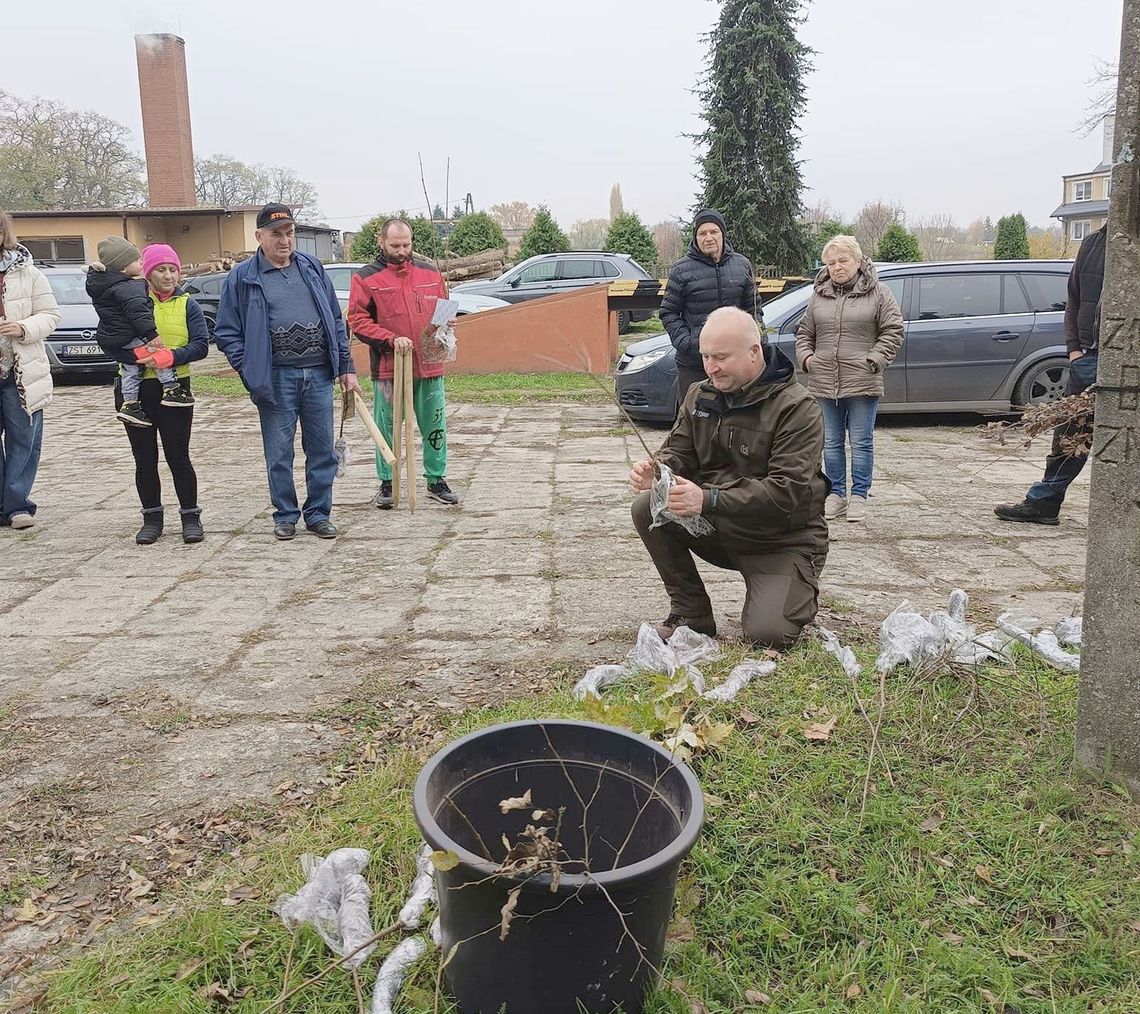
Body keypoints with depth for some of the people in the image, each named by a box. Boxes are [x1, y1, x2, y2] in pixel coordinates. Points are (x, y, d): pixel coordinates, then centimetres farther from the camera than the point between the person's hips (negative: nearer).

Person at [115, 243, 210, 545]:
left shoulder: (187, 305, 3)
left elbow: (201, 345, -8)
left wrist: (168, 356, -21)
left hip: (173, 389, -2)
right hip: (134, 388, 2)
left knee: (178, 456, 0)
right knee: (144, 459, 9)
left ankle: (190, 517, 10)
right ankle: (152, 518, 19)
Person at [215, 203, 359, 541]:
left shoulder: (312, 268, 11)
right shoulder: (243, 277, 1)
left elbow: (336, 321, 14)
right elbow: (226, 333, 1)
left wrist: (346, 367, 9)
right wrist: (251, 372, -8)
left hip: (318, 373, 3)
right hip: (275, 377, -3)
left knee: (322, 449, 7)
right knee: (279, 452, 4)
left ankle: (318, 513, 19)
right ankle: (285, 515, 19)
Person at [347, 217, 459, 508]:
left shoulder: (430, 273, 12)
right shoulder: (366, 278, 0)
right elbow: (357, 320, -5)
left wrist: (440, 331, -4)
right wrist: (391, 339, -17)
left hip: (429, 366, 3)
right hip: (388, 368, -3)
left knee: (434, 426, 9)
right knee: (387, 428, 6)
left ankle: (436, 480, 22)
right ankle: (387, 483, 18)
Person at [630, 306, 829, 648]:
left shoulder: (797, 408, -17)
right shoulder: (700, 396, 4)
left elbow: (788, 492, -26)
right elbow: (679, 453, 6)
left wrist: (709, 500, -36)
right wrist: (655, 472, -21)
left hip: (782, 539, -5)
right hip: (718, 529, 5)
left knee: (767, 633, -24)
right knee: (647, 507, -19)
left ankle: (800, 592, 14)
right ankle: (690, 612, -3)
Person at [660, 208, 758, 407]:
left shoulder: (742, 265, 8)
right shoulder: (682, 270, -3)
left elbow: (750, 309, 14)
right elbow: (668, 312, -1)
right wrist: (686, 342, -12)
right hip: (692, 363, -3)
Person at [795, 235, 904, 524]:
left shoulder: (878, 294, 2)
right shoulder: (819, 296, 12)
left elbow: (892, 332, -1)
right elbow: (804, 333, 19)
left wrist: (873, 360, -11)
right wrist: (806, 357, 2)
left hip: (862, 382, -4)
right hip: (824, 382, 4)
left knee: (861, 442, 2)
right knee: (831, 442, 10)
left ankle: (859, 496, 12)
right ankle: (836, 494, 20)